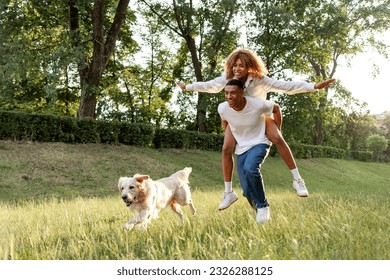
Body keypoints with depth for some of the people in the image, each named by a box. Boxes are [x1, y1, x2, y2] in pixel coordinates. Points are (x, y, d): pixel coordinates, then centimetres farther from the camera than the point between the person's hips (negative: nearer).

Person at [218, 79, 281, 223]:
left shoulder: (258, 105, -23)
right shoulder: (222, 108, -15)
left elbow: (276, 108, 0)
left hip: (259, 143, -4)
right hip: (241, 148, 4)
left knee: (250, 168, -35)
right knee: (247, 191, -2)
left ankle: (263, 206, -15)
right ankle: (259, 211, 26)